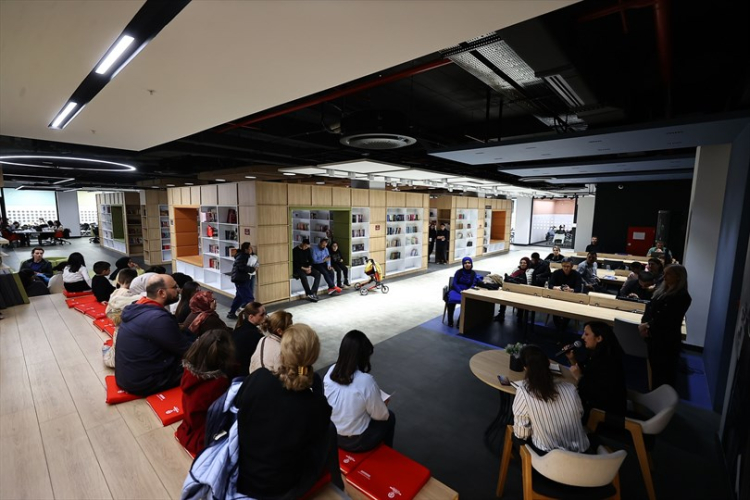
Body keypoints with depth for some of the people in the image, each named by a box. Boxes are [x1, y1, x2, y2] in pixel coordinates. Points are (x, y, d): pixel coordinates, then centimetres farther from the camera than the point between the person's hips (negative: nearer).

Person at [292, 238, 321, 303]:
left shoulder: (307, 249, 8)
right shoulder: (295, 250, -10)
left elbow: (310, 259, 13)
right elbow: (295, 263, -14)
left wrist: (309, 267, -7)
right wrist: (303, 268, -21)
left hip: (307, 267, 6)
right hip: (298, 268, -6)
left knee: (318, 274, -17)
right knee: (303, 276, -38)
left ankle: (313, 292, -24)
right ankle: (310, 294, -33)